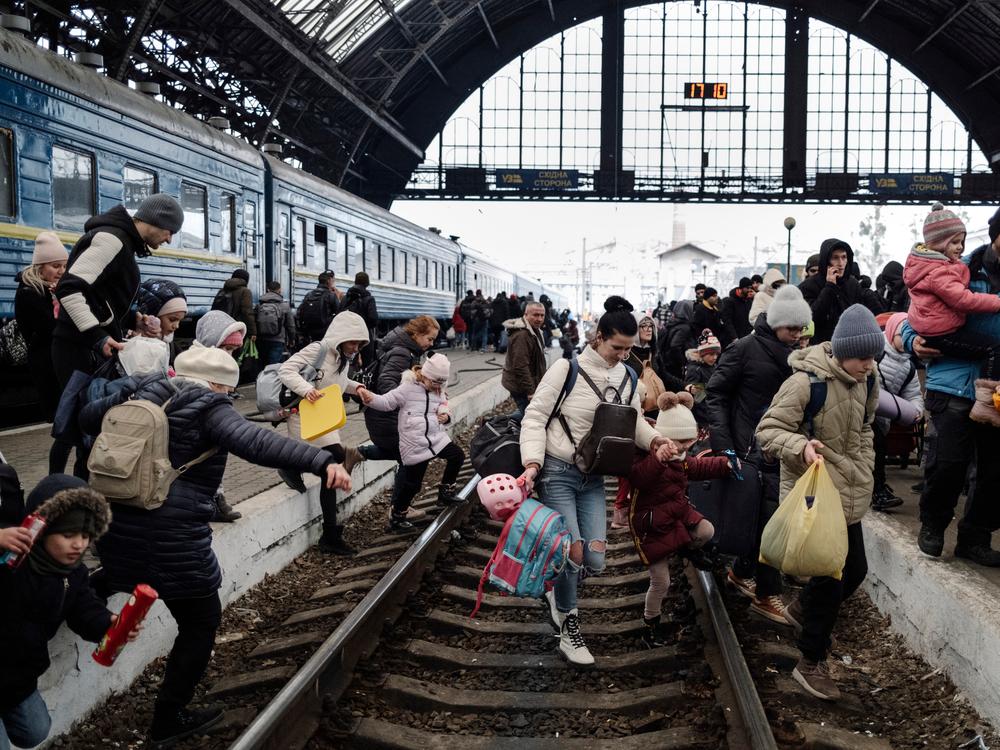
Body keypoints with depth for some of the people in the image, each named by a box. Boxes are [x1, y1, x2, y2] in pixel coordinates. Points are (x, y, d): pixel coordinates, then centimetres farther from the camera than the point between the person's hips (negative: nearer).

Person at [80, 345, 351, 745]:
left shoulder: (146, 394, 11)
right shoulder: (209, 411, -8)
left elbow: (88, 417, 25)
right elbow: (256, 443, -26)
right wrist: (323, 461, -36)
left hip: (116, 522, 6)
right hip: (172, 534, -6)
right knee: (201, 621, 12)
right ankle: (168, 718, 20)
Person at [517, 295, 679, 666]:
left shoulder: (627, 377, 3)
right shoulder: (567, 368, -13)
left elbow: (635, 422, 11)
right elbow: (535, 418, -11)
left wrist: (655, 441, -10)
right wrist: (532, 463, -24)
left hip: (593, 478, 5)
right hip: (557, 473, -5)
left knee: (595, 561, 1)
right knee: (573, 552, -9)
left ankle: (558, 589, 36)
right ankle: (569, 629, 15)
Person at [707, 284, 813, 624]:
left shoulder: (795, 354, 8)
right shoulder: (745, 349, -8)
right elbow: (716, 395, -7)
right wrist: (723, 444, -14)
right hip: (752, 449, -5)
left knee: (761, 515, 11)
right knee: (768, 516, -5)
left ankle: (741, 572, 32)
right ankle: (767, 594, 6)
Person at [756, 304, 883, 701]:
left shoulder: (865, 381, 4)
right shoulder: (806, 381, -20)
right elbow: (767, 430, -17)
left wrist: (865, 470, 13)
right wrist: (800, 446, -34)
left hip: (849, 494, 8)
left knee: (855, 569, 17)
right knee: (831, 577, -4)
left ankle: (802, 609, 45)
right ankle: (811, 664, 14)